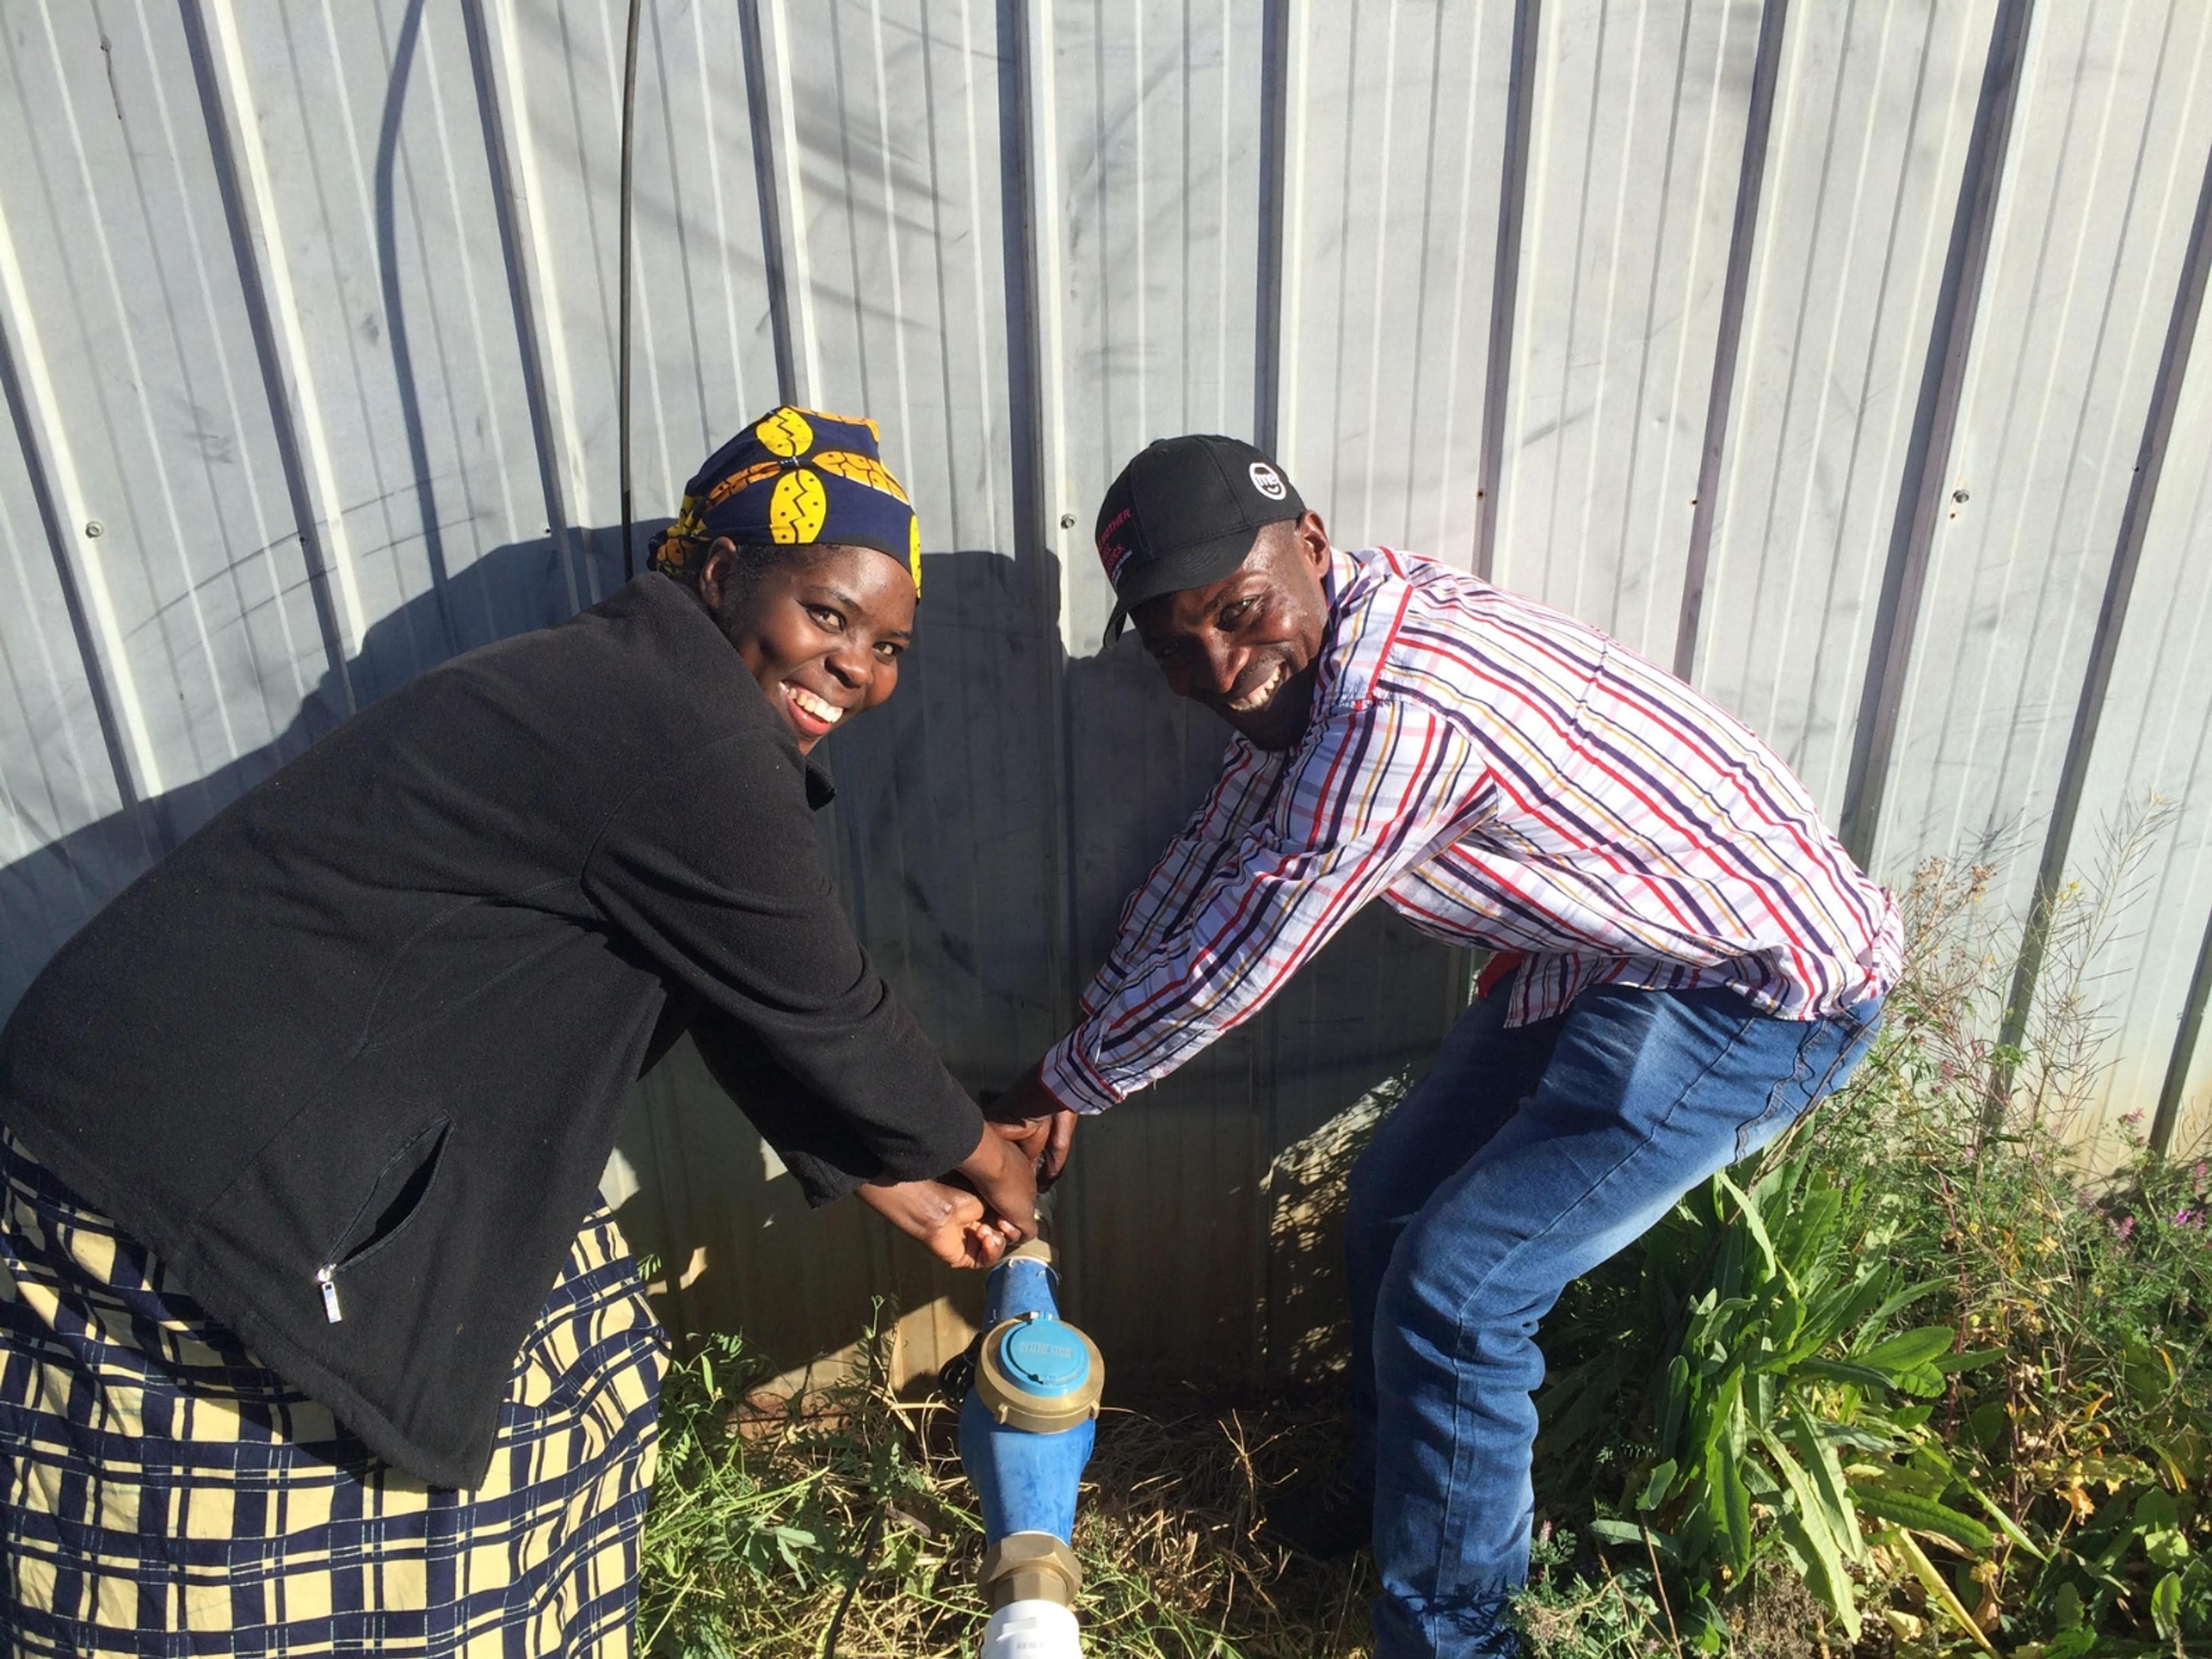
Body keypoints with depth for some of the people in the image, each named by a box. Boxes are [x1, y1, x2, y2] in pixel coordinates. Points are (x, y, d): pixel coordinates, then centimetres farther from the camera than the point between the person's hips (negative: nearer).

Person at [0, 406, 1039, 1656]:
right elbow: (824, 1016, -14)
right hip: (181, 1217, -10)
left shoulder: (632, 695, 9)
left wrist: (898, 1186, 20)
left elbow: (749, 1013, 14)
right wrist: (989, 1161, 5)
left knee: (563, 1355, 19)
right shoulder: (683, 737, -23)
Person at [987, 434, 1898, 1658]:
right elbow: (1210, 855, 9)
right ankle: (1398, 1487, 39)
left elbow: (1227, 968, -24)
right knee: (1392, 1203, 14)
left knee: (1452, 1294, -10)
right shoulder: (1316, 657, -4)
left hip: (1758, 994, -9)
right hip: (1606, 958, 9)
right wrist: (1079, 1054, 10)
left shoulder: (1398, 710, -34)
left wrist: (1062, 1084, -5)